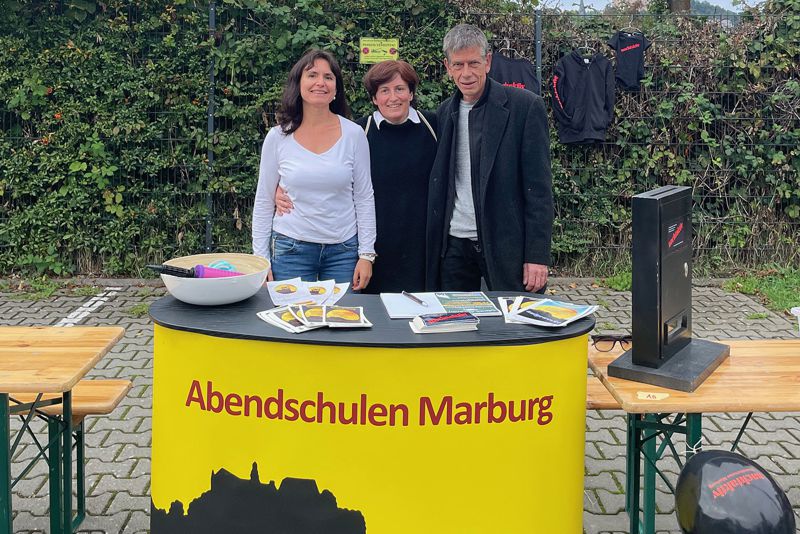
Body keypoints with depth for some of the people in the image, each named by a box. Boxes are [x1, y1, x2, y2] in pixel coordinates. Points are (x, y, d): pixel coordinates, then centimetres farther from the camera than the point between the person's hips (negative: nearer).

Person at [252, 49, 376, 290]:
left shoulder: (353, 134, -1)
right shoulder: (277, 137, -1)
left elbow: (364, 198, 3)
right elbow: (264, 202, 4)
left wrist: (366, 254, -1)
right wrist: (261, 261, 0)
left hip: (343, 250, 1)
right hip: (290, 249, 0)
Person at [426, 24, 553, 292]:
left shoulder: (526, 106, -6)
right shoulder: (444, 112, 9)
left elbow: (538, 187, -9)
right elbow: (440, 184, 13)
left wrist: (537, 255, -13)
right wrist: (434, 246, 6)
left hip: (507, 244, -4)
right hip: (454, 243, 4)